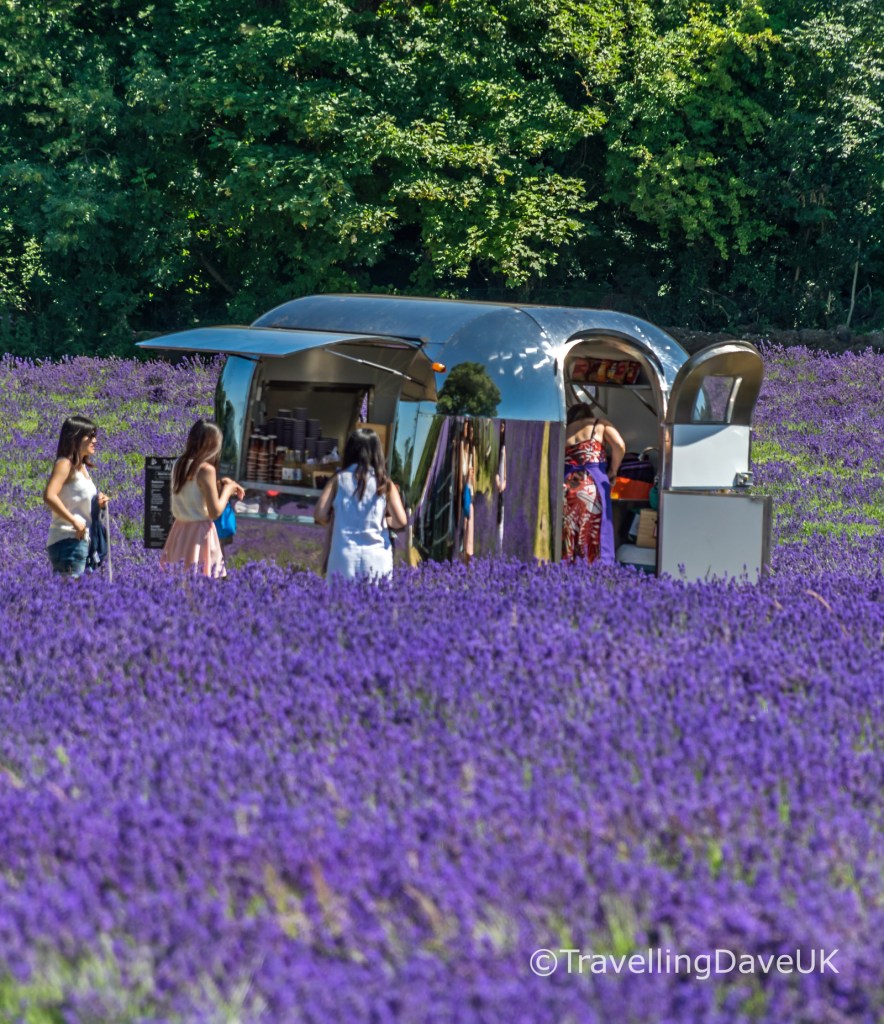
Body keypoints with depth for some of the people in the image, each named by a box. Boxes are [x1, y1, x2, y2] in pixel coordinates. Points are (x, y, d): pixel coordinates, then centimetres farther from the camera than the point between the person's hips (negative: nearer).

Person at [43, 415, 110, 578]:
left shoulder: (82, 467, 18)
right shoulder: (65, 464, -9)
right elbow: (49, 495, -24)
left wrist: (97, 503, 7)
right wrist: (74, 521, -23)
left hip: (82, 539, 9)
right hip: (68, 540, -9)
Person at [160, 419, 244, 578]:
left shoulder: (179, 464, 5)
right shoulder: (206, 469, -17)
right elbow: (215, 512, -15)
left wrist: (218, 486, 18)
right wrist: (226, 490, 0)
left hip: (180, 530, 7)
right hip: (199, 533, -7)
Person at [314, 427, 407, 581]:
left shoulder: (339, 480, 3)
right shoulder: (384, 484, 2)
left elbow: (320, 515, -4)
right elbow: (400, 521, -5)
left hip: (344, 559, 0)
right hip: (377, 560, 0)